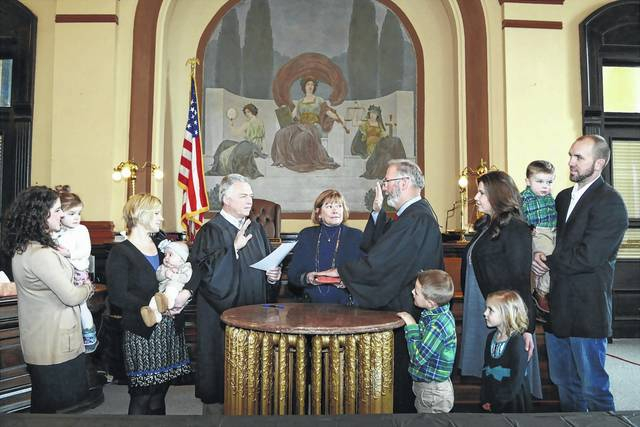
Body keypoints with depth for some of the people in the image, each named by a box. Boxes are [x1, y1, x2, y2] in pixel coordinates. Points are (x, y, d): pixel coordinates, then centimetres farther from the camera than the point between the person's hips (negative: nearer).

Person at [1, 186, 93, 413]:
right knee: (49, 404, 8)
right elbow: (70, 297, -22)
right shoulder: (41, 254, -26)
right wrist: (88, 287, -3)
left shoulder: (22, 247, 4)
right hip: (54, 345, -9)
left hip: (36, 341, 9)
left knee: (42, 402, 24)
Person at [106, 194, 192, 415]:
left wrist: (185, 293, -8)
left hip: (171, 329, 6)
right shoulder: (120, 252, -6)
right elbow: (118, 296, -14)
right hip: (143, 334, -5)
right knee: (142, 398, 3)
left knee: (159, 395, 13)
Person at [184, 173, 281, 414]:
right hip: (221, 318, -6)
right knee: (221, 371, 4)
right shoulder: (211, 232, -10)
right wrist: (234, 248, -28)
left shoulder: (256, 229, 10)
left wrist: (272, 275, -2)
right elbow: (206, 272, -22)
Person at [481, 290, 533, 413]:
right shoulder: (491, 337, 1)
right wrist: (484, 398, 1)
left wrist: (496, 401, -14)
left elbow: (516, 379, -20)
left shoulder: (517, 343, -20)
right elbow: (486, 369, 6)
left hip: (514, 403, -6)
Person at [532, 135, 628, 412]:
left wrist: (549, 263, -9)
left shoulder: (610, 204, -13)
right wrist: (540, 256, -5)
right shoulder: (563, 197, 12)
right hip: (557, 306, 8)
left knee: (593, 388, 6)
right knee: (564, 382, 20)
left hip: (586, 311, -8)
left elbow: (587, 256, -21)